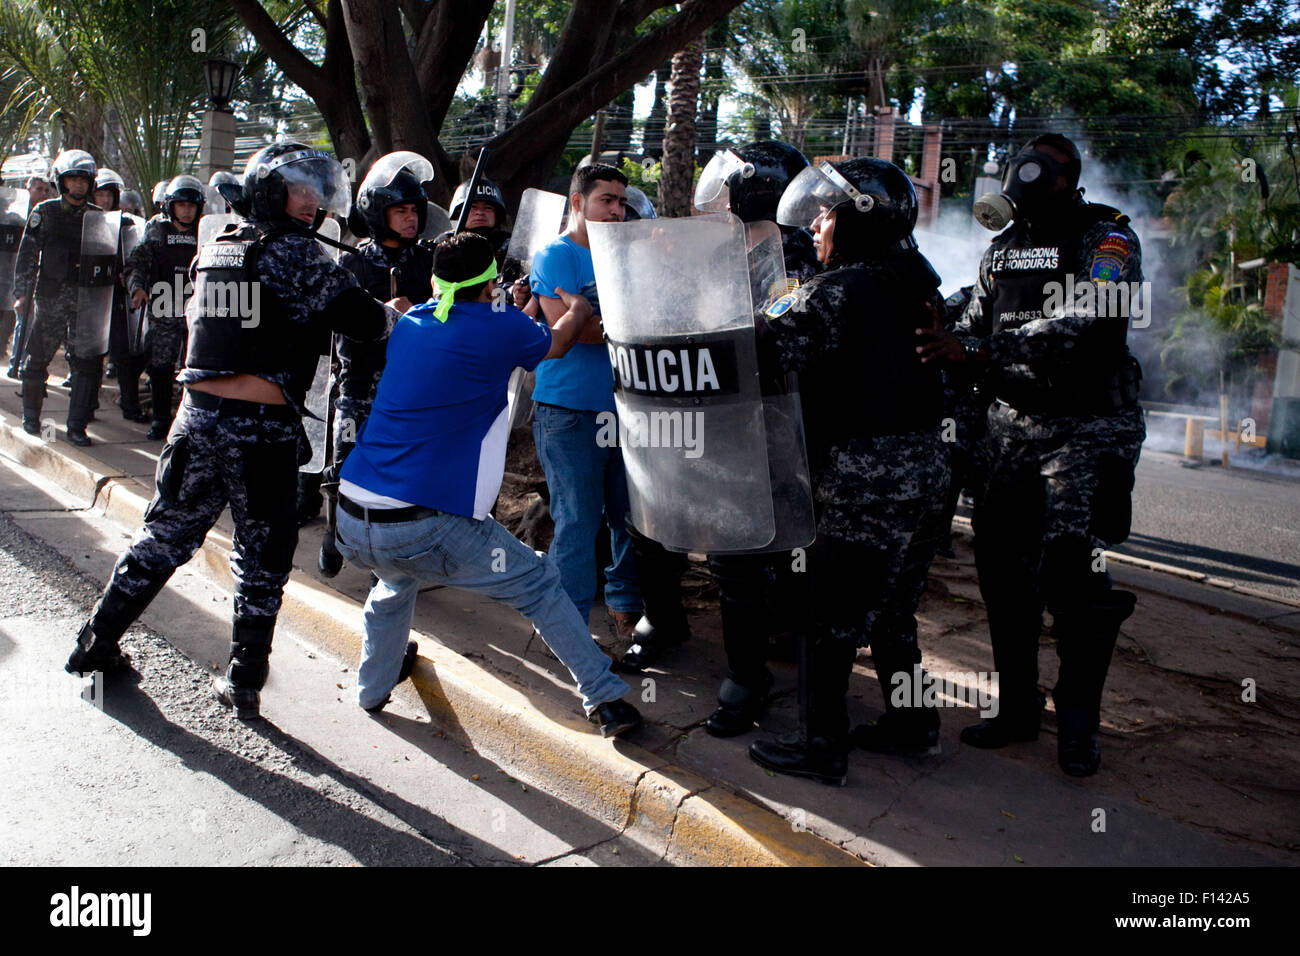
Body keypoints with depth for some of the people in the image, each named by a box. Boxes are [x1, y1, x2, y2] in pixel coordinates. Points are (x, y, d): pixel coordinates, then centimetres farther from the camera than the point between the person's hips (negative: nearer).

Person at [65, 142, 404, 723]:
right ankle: (244, 685, 13)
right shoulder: (295, 253, -7)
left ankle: (96, 643, 31)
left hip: (198, 417, 6)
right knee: (261, 560, 8)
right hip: (263, 431, -5)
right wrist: (392, 314, 10)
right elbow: (361, 319, -13)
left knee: (164, 536, 20)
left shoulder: (214, 251, 12)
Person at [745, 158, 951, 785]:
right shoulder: (915, 283, 10)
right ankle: (910, 723, 33)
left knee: (827, 619, 3)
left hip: (862, 481, -8)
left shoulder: (836, 291, -14)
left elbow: (763, 353, -17)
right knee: (890, 609, 21)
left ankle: (821, 748, 13)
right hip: (924, 469, 9)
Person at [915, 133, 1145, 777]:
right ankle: (1017, 706, 21)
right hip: (1012, 425, 6)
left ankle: (1079, 722, 6)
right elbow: (976, 323, 17)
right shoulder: (1003, 245, 14)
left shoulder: (1106, 239, -7)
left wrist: (977, 354, -29)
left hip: (1088, 429, -6)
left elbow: (1082, 325, -23)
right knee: (1002, 566, 6)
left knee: (1068, 571, -12)